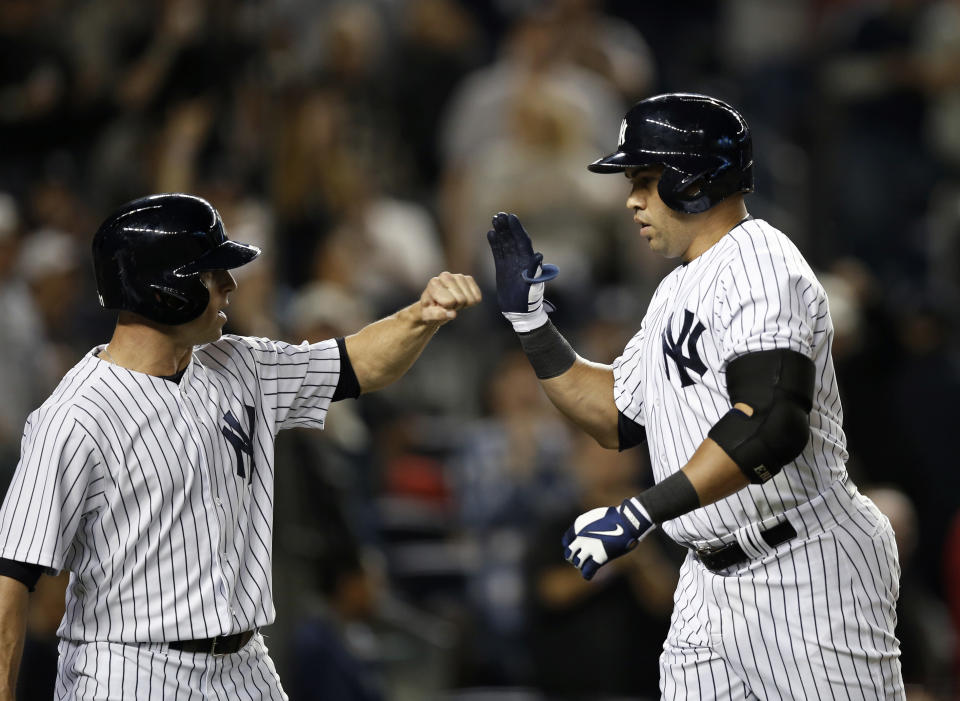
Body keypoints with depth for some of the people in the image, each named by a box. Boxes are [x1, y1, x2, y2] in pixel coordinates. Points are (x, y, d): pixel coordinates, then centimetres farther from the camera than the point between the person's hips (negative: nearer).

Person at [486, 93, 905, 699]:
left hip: (806, 575, -9)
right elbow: (616, 418, 24)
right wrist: (528, 318, 16)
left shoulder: (759, 263, -14)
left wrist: (640, 514, -31)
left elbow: (771, 425, -28)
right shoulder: (676, 291, 18)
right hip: (711, 580, 9)